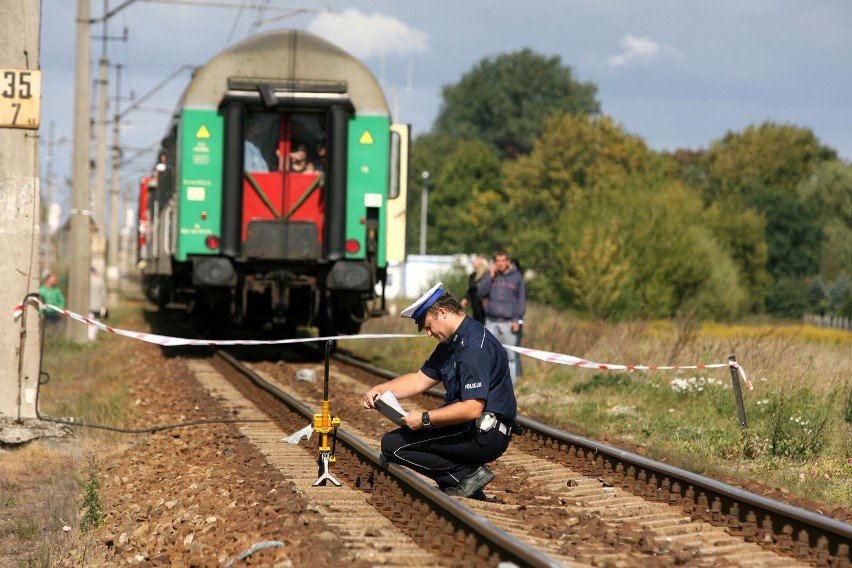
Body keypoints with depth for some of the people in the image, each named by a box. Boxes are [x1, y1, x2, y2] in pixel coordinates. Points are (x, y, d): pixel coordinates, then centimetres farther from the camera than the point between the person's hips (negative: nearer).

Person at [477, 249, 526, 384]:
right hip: (491, 321, 2)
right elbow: (481, 293, -2)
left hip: (509, 321, -2)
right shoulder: (489, 275, 8)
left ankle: (511, 382, 2)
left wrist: (517, 320, -3)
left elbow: (521, 300, 4)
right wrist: (490, 276, -9)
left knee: (510, 355, -2)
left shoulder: (516, 277, 4)